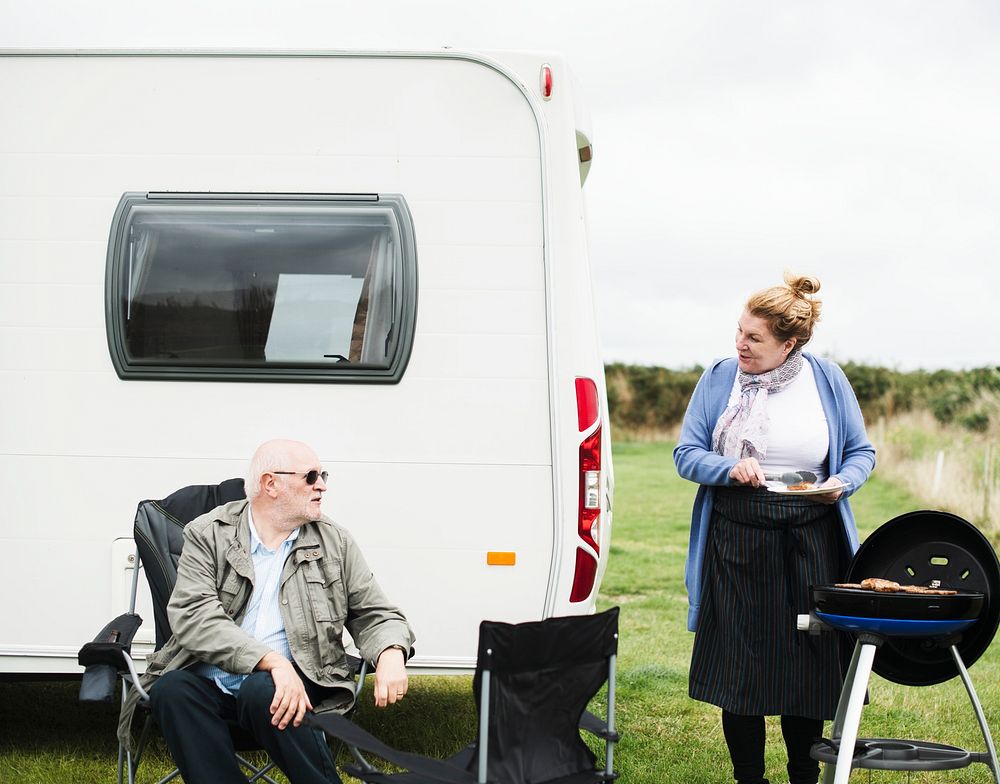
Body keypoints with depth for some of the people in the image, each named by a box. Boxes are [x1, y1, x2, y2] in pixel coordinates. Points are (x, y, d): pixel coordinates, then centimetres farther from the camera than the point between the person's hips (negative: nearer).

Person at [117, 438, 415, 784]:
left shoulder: (334, 542, 10)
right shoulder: (208, 535, 2)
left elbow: (375, 615, 13)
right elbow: (194, 617, -12)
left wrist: (391, 654, -13)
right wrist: (272, 661, -25)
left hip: (292, 679, 0)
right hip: (211, 678, 0)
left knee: (262, 692, -33)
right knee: (171, 691, -31)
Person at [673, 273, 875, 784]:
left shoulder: (826, 379, 3)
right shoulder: (719, 378, 3)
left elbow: (861, 453, 10)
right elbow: (686, 454, 2)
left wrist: (841, 484, -11)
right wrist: (730, 468, -17)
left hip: (810, 537, 0)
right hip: (736, 536, 0)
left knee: (808, 662, 4)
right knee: (739, 662, 2)